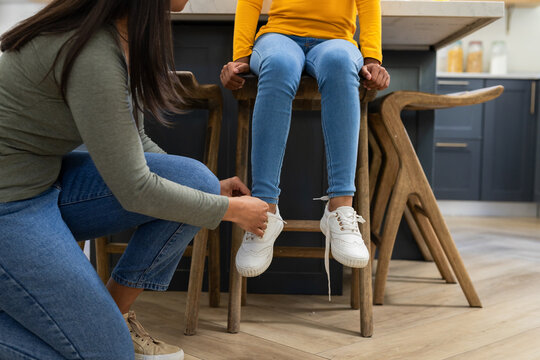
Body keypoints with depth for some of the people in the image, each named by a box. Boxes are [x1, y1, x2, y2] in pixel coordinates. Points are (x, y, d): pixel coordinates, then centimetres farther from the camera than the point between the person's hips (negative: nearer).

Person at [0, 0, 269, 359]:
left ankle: (117, 315, 9)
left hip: (46, 180, 9)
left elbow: (132, 144, 12)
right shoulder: (93, 55, -28)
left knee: (196, 182, -5)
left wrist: (211, 187, 9)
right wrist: (230, 209, -10)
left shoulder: (124, 34, 1)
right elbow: (135, 191, -23)